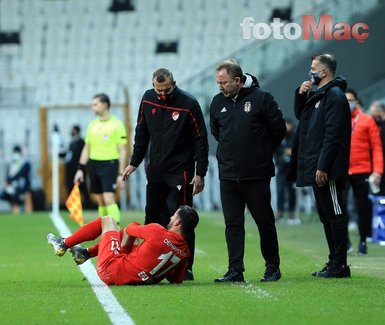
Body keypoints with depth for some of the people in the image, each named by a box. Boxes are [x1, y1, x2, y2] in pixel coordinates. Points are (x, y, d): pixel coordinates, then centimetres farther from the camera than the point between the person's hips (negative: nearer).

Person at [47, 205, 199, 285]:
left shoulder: (157, 232, -23)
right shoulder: (185, 252, -9)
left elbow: (129, 229, -5)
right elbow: (176, 280, 2)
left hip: (112, 270, -6)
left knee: (107, 220, 12)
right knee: (134, 227, 26)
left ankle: (63, 244, 26)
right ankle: (86, 253, 31)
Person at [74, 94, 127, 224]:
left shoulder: (116, 124, -6)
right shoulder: (92, 125, 12)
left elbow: (122, 151, -7)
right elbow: (86, 149, 17)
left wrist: (121, 174, -12)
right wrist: (80, 169, 10)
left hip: (109, 165, -6)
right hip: (94, 165, 6)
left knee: (109, 199, -16)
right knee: (100, 201, 8)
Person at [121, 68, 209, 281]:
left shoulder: (188, 104, -13)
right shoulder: (148, 99, 2)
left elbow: (201, 141, -9)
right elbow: (142, 133, 15)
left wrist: (200, 174, -11)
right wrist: (134, 162, 15)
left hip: (180, 172, -5)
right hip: (155, 170, 5)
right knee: (152, 217, 10)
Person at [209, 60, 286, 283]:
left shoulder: (261, 98, -8)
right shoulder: (218, 102, 6)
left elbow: (279, 130, -3)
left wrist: (263, 153, 5)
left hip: (257, 174, -4)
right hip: (228, 175, 4)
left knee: (265, 222, 4)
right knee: (233, 224, 2)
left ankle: (273, 267, 16)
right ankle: (235, 271, 2)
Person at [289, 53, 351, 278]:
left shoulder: (335, 96, -13)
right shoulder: (317, 94, 16)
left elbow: (332, 135, -20)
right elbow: (300, 115, 31)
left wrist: (323, 167, -23)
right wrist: (301, 95, 11)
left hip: (328, 170, -10)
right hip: (317, 168, 10)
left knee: (334, 215, -6)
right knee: (326, 216, 13)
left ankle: (340, 265, -4)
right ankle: (334, 262, 18)